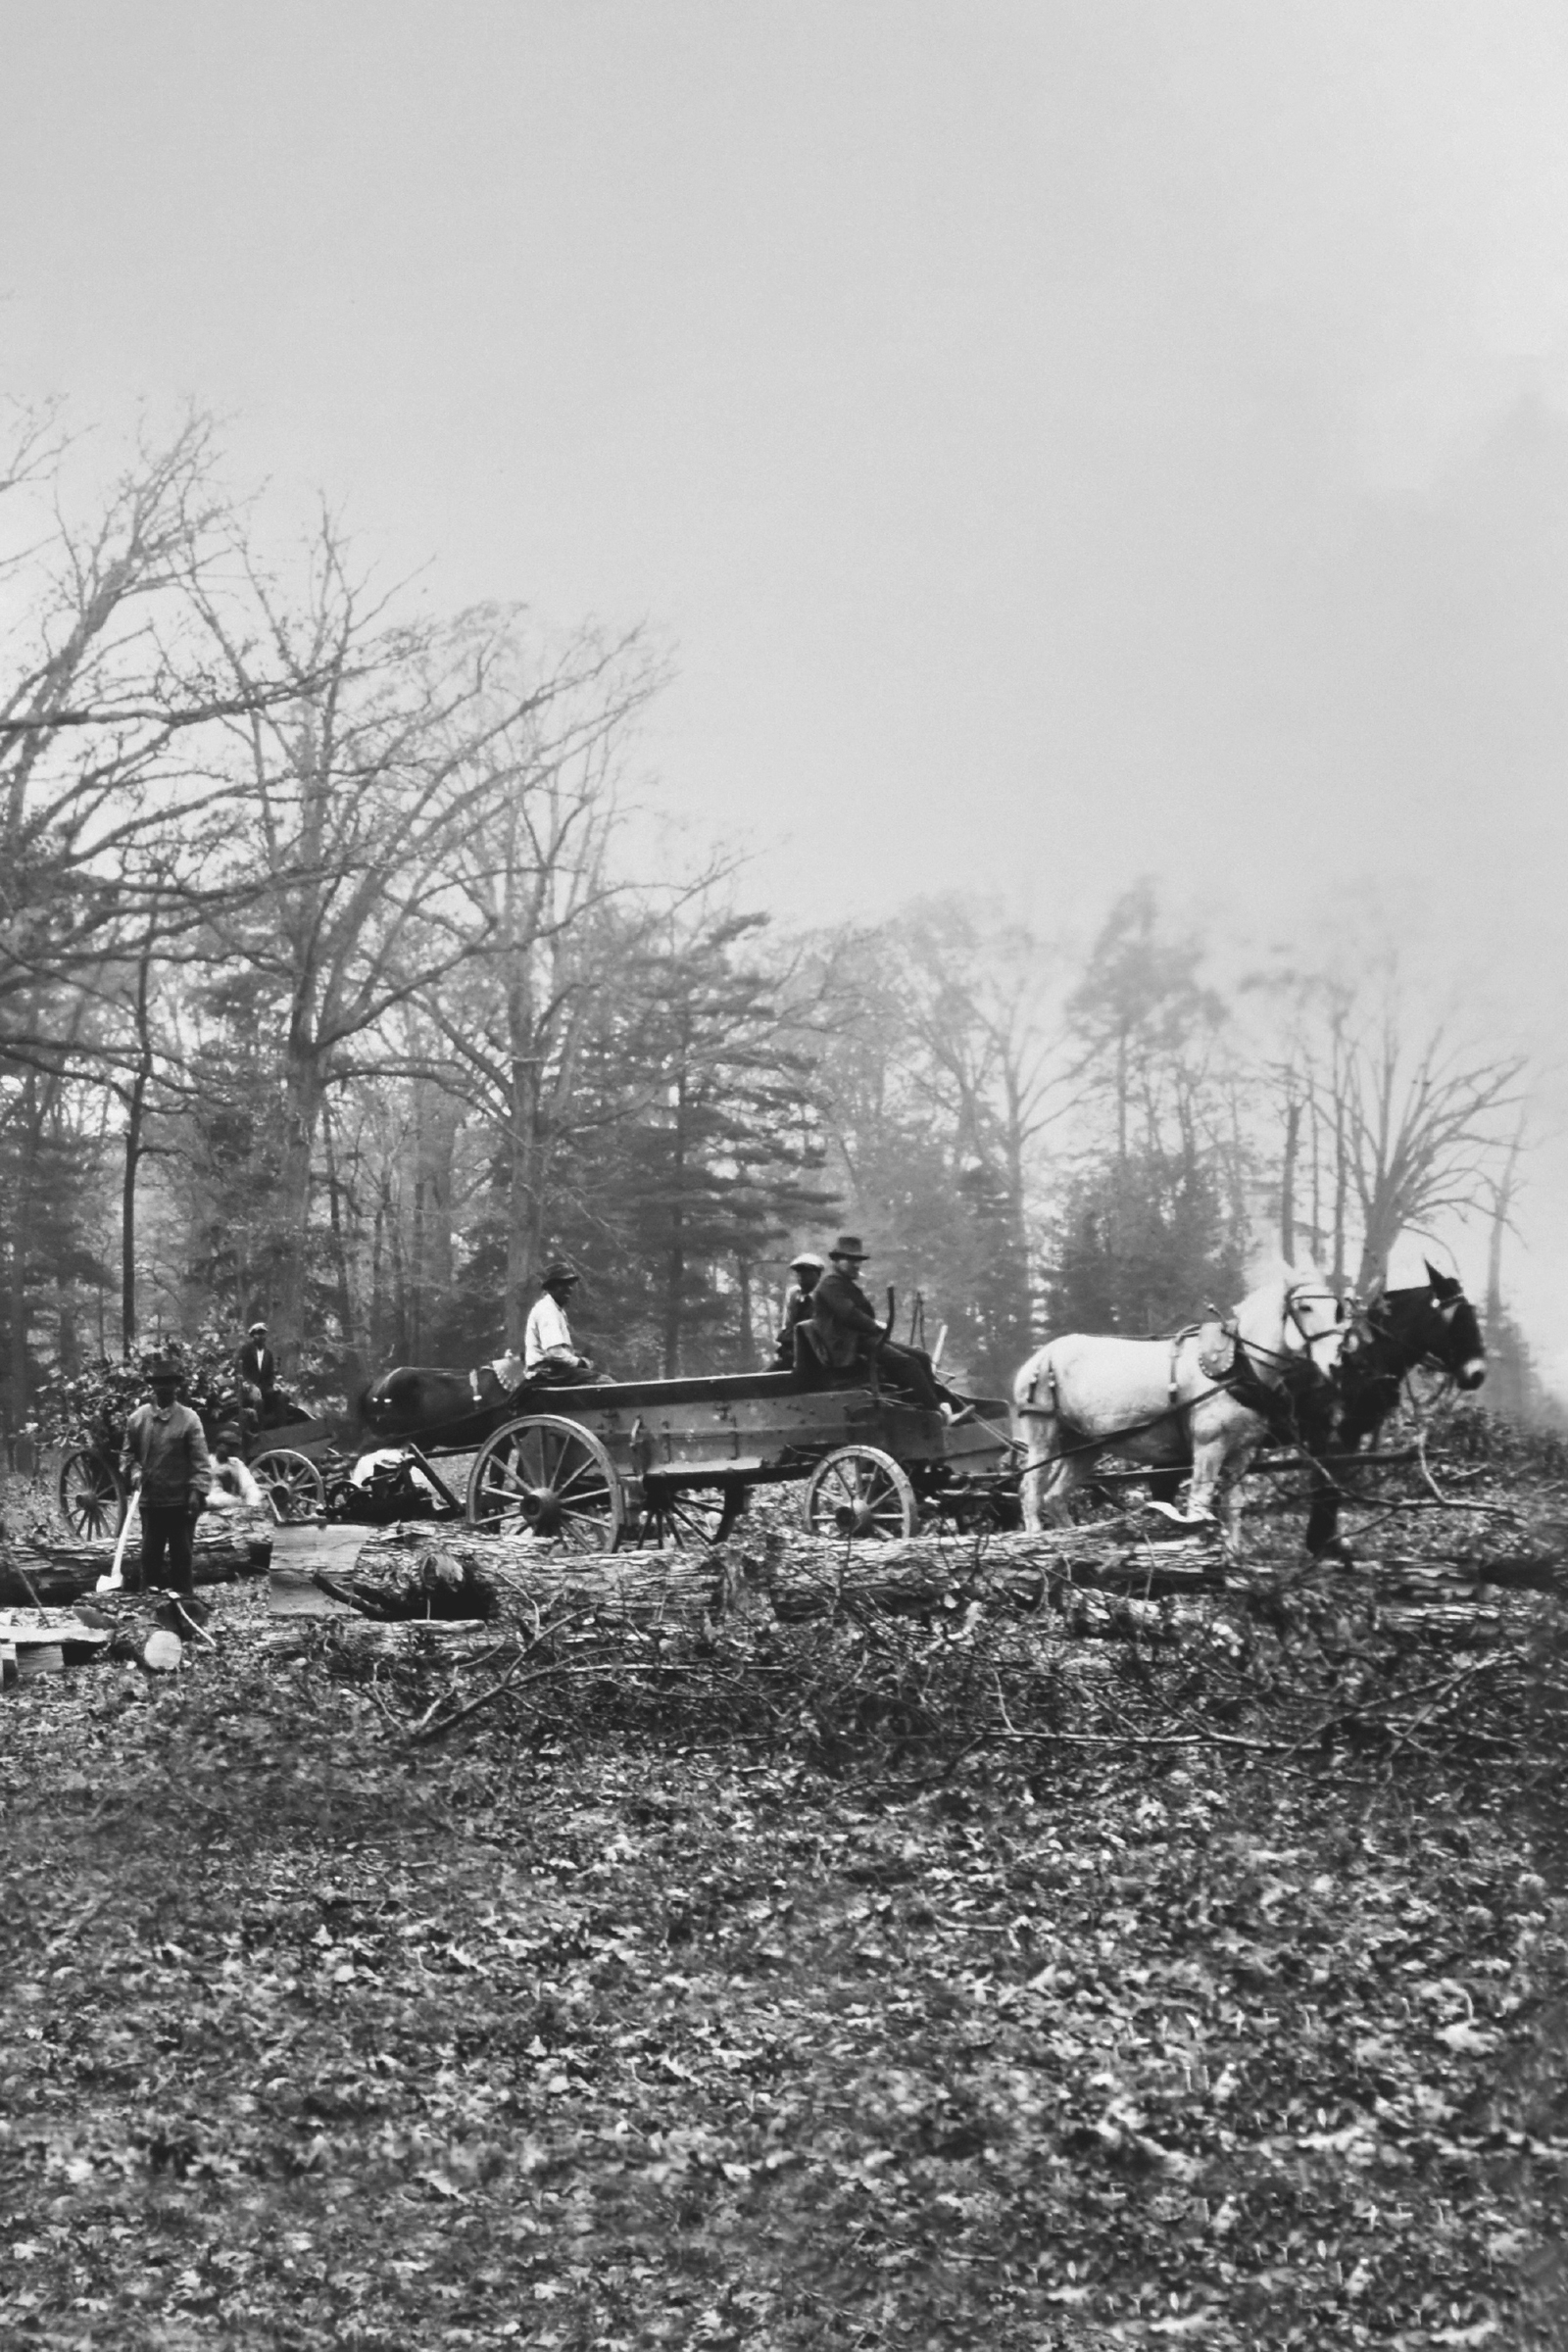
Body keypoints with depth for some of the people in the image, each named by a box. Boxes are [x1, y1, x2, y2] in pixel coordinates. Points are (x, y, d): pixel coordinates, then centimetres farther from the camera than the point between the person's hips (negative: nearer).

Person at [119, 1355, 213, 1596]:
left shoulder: (188, 1419, -4)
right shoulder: (138, 1418, 5)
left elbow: (200, 1460, -7)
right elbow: (127, 1452, 15)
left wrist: (197, 1490, -16)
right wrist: (134, 1470, -5)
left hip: (181, 1502, -3)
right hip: (150, 1501, 3)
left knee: (181, 1555, 5)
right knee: (150, 1554, 9)